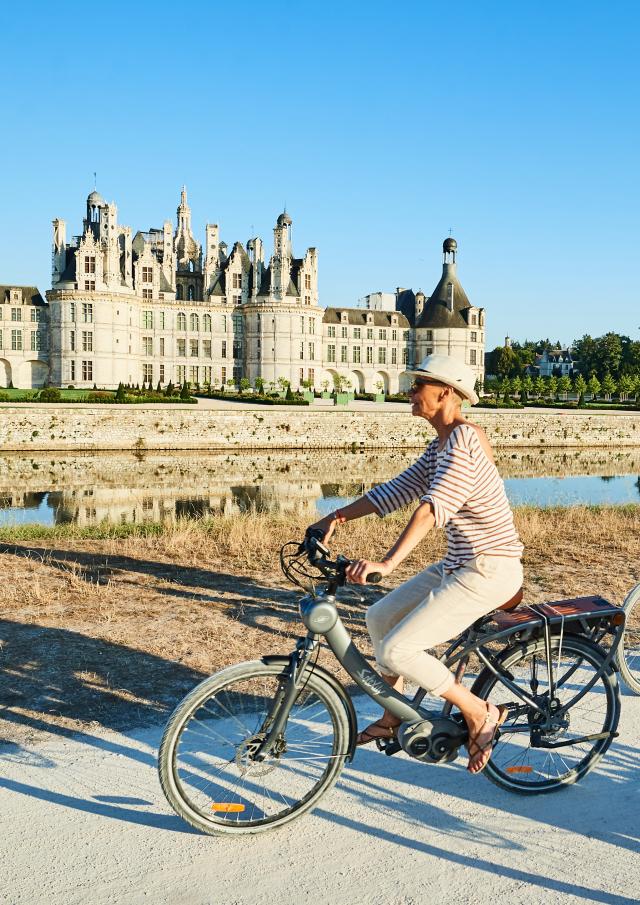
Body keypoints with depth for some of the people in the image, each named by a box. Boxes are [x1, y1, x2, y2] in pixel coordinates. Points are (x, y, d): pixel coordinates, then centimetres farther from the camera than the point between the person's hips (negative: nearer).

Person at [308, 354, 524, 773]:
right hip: (460, 564, 10)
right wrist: (338, 516, 7)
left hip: (489, 572, -10)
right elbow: (399, 490, 12)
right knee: (380, 617, 14)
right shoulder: (442, 443, 11)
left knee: (397, 650, -15)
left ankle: (480, 714, 4)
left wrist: (387, 562, -42)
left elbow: (434, 507, -32)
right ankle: (393, 717, 30)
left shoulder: (462, 439, -20)